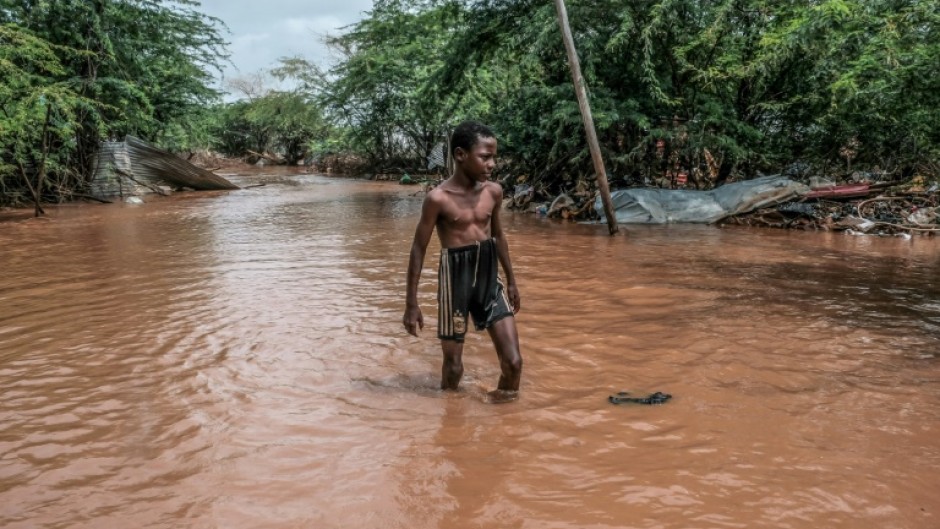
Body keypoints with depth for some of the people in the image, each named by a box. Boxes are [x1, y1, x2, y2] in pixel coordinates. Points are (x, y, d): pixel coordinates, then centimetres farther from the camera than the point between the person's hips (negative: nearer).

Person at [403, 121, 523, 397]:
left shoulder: (494, 192, 1)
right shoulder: (438, 198, -14)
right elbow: (419, 250, -8)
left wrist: (511, 281, 22)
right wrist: (411, 304, -7)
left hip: (490, 280, 4)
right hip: (455, 279, -4)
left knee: (513, 362, 1)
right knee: (453, 365, 8)